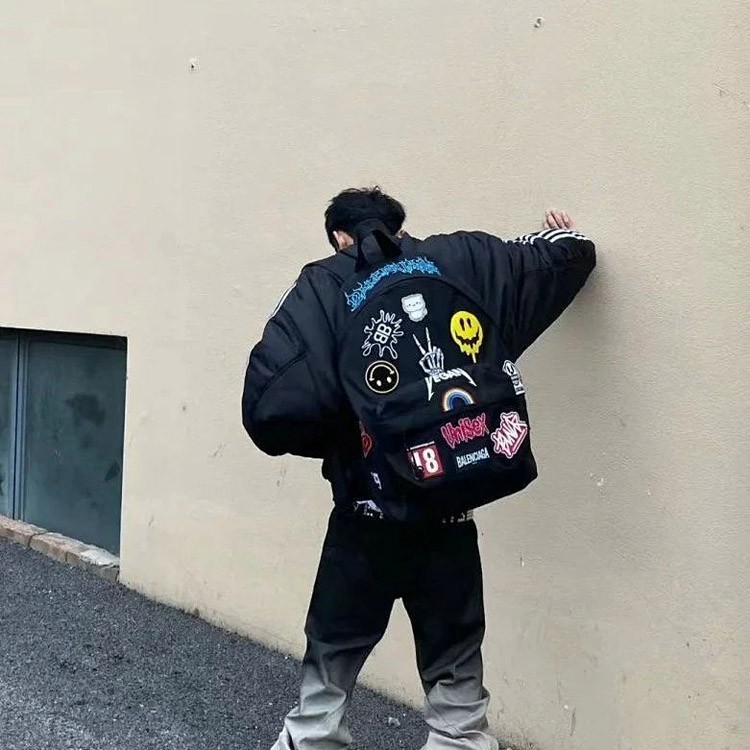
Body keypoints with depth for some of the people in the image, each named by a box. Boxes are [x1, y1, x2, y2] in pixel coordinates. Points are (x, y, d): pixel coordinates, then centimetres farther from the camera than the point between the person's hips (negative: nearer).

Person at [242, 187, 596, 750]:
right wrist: (566, 237, 39)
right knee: (455, 672, 17)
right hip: (452, 510, 2)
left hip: (366, 511, -2)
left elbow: (269, 406, -16)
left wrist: (329, 440, 2)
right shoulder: (464, 261, 4)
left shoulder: (324, 286, -4)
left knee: (333, 658, 18)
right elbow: (565, 258, 16)